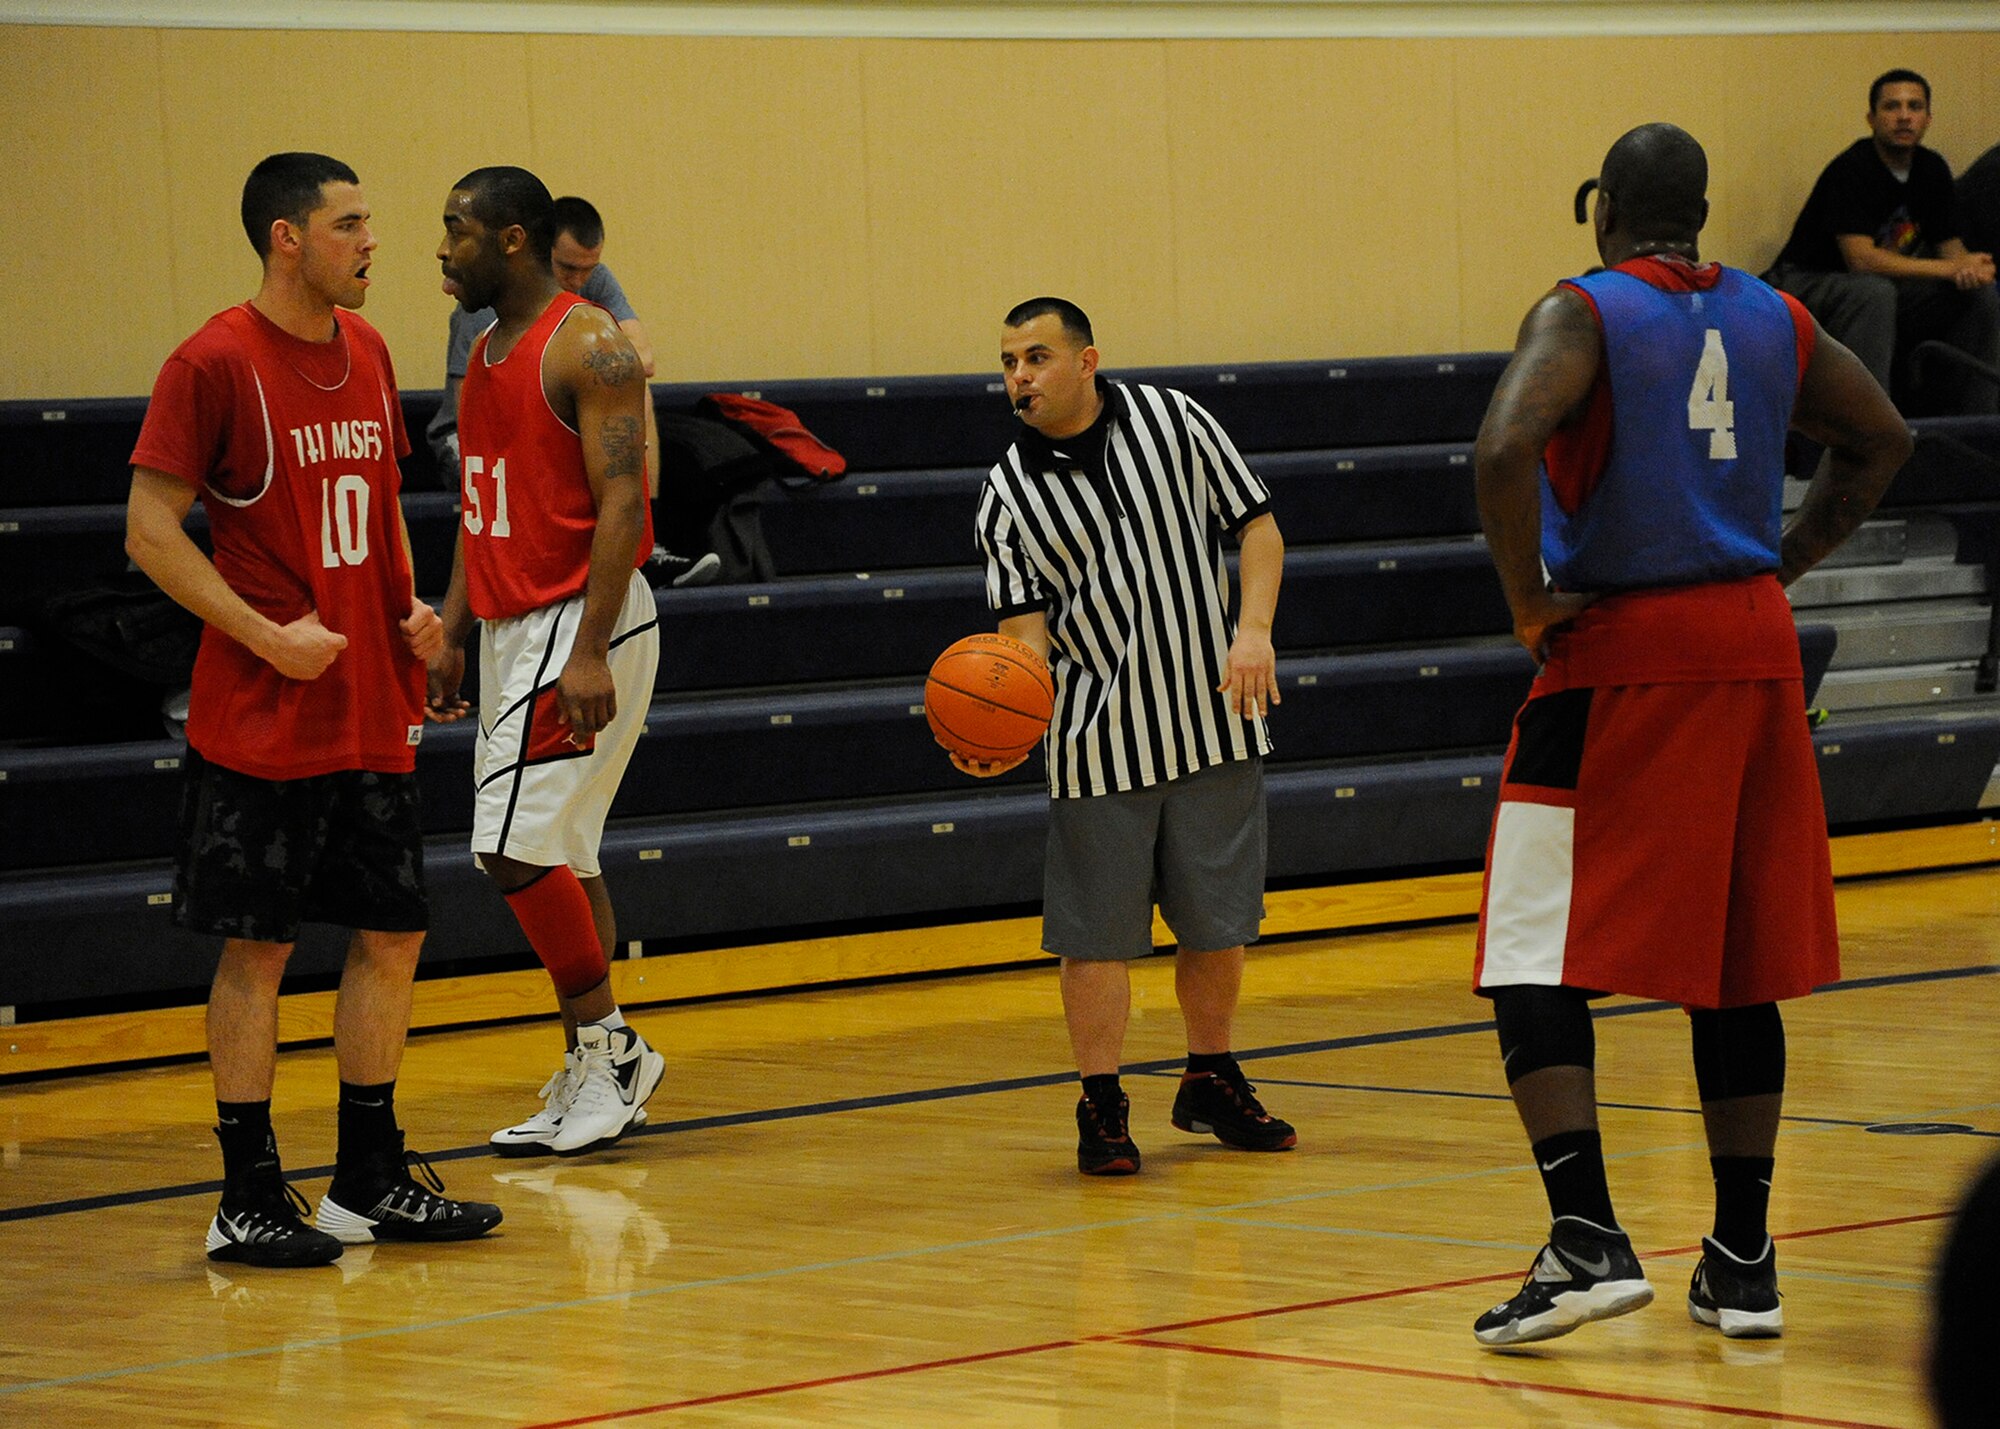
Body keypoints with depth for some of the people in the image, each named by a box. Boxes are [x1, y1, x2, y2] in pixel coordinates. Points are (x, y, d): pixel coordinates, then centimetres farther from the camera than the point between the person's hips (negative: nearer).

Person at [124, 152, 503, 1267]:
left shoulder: (365, 351, 10)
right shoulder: (215, 364, -12)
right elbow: (151, 529, -13)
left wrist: (410, 608, 5)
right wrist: (268, 636, -18)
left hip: (374, 713, 7)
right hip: (262, 717, -7)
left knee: (393, 934, 9)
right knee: (259, 947, -1)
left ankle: (372, 1182, 20)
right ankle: (248, 1201, 6)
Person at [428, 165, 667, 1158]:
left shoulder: (588, 346, -13)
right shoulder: (487, 355, 15)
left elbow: (622, 502, -19)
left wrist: (588, 653, -24)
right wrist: (451, 635, 17)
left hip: (581, 625, -9)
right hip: (510, 627, 9)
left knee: (517, 845, -14)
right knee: (558, 857, 10)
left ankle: (607, 1047, -3)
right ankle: (597, 1073, 14)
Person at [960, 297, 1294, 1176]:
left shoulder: (1172, 421, -1)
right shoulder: (1008, 496, -3)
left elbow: (1254, 523, 3)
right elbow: (1026, 625, -7)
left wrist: (1255, 628, -11)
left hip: (1212, 718, 1)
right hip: (1098, 742, -1)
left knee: (1219, 920, 10)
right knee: (1097, 931, -2)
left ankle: (1211, 1083, 27)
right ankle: (1101, 1107, 9)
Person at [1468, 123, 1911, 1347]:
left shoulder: (1581, 315, -8)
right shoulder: (1771, 318, 10)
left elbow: (1506, 448, -25)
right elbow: (1883, 439, 21)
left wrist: (1529, 603, -13)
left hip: (1618, 654, -5)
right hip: (1754, 649, 6)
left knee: (1537, 962, -3)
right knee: (1737, 963, 12)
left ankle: (1589, 1240, -16)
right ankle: (1744, 1264, 15)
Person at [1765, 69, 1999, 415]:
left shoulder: (1931, 169, 3)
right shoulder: (1852, 169, -20)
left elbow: (1949, 244, 7)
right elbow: (1860, 258, -28)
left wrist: (1970, 267, -21)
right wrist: (1953, 268, -27)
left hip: (1879, 292, 7)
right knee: (1874, 293, -38)